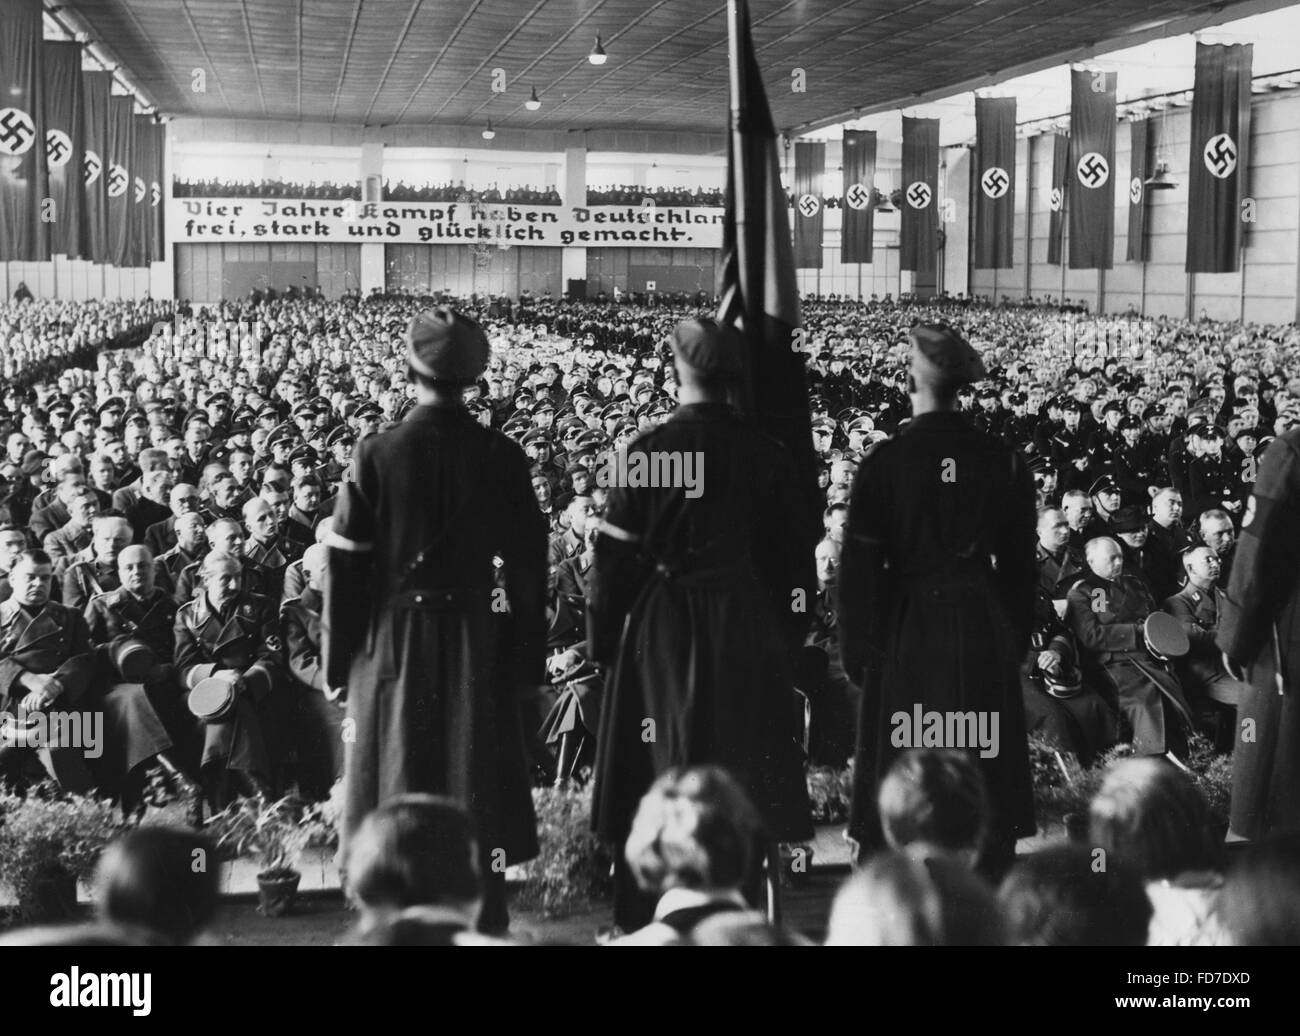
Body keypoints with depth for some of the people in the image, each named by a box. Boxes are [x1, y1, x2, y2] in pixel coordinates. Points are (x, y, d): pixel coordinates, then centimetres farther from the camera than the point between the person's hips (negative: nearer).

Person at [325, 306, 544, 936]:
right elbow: (528, 560, -2)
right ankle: (483, 918, 14)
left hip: (395, 641, -1)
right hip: (477, 643, 1)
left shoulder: (376, 455, -8)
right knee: (478, 785, 10)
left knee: (399, 790, 9)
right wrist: (527, 657, 6)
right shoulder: (501, 457, -5)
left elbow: (347, 563, -5)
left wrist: (340, 657, 4)